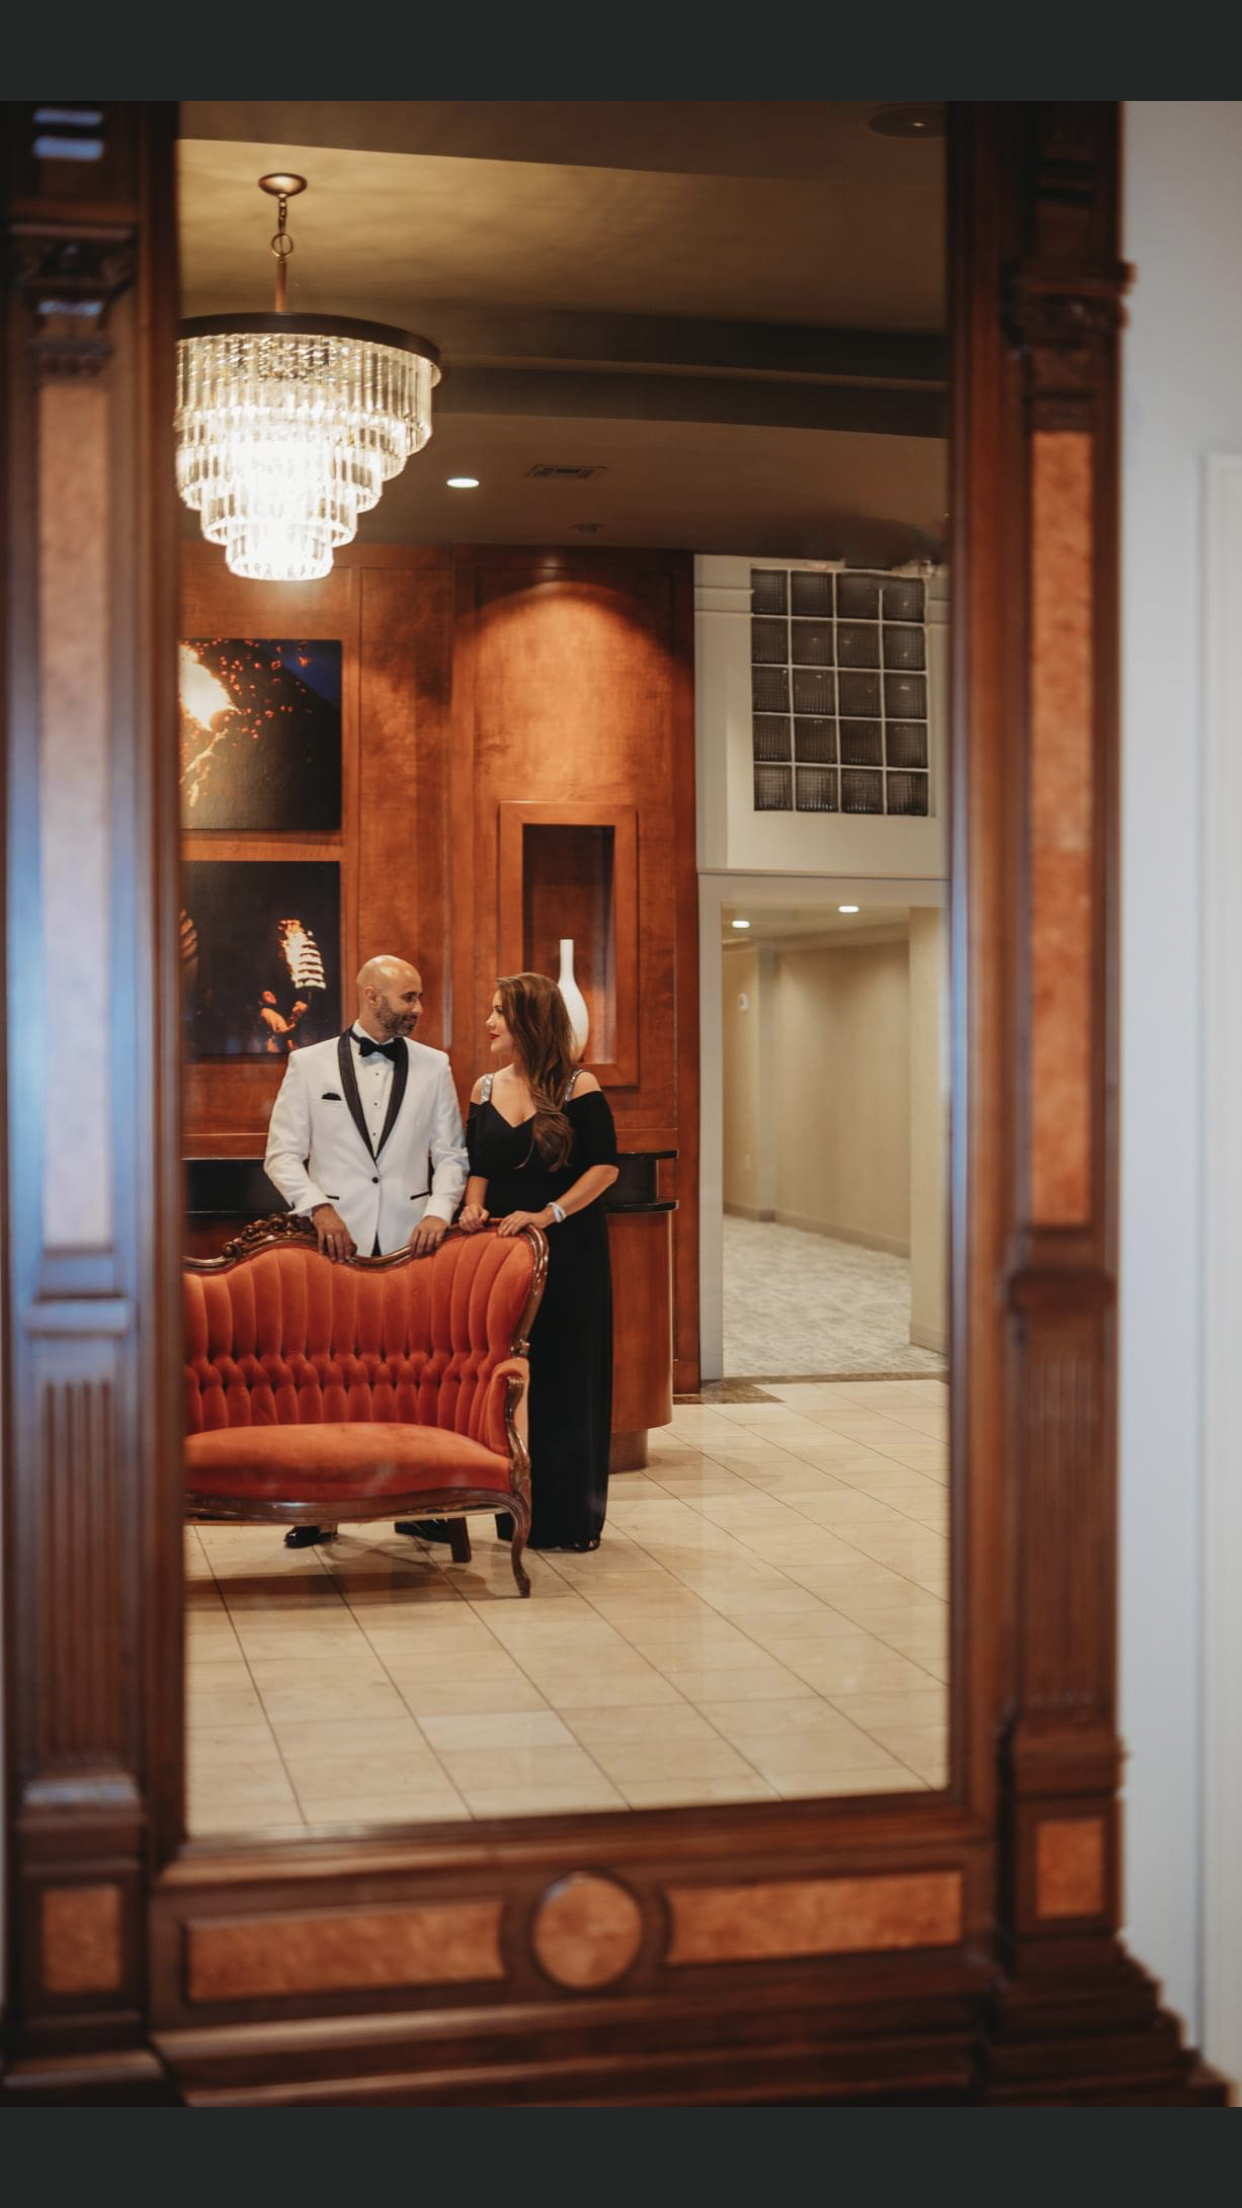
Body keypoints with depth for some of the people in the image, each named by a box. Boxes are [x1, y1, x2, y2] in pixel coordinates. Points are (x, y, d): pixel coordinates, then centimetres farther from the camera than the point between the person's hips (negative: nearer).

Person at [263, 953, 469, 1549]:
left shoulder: (434, 1066, 11)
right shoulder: (309, 1064, 6)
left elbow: (451, 1154, 11)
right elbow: (283, 1153, 4)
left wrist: (439, 1211, -6)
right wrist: (318, 1207, -10)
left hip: (410, 1242, 1)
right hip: (336, 1240, -1)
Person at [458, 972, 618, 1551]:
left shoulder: (578, 1088, -6)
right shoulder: (486, 1089, 9)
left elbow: (605, 1166, -9)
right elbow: (479, 1166, 12)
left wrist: (551, 1212, -17)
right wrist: (473, 1206, -7)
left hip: (569, 1251, -4)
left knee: (567, 1378, 0)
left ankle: (569, 1515, 10)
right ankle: (518, 1513, 14)